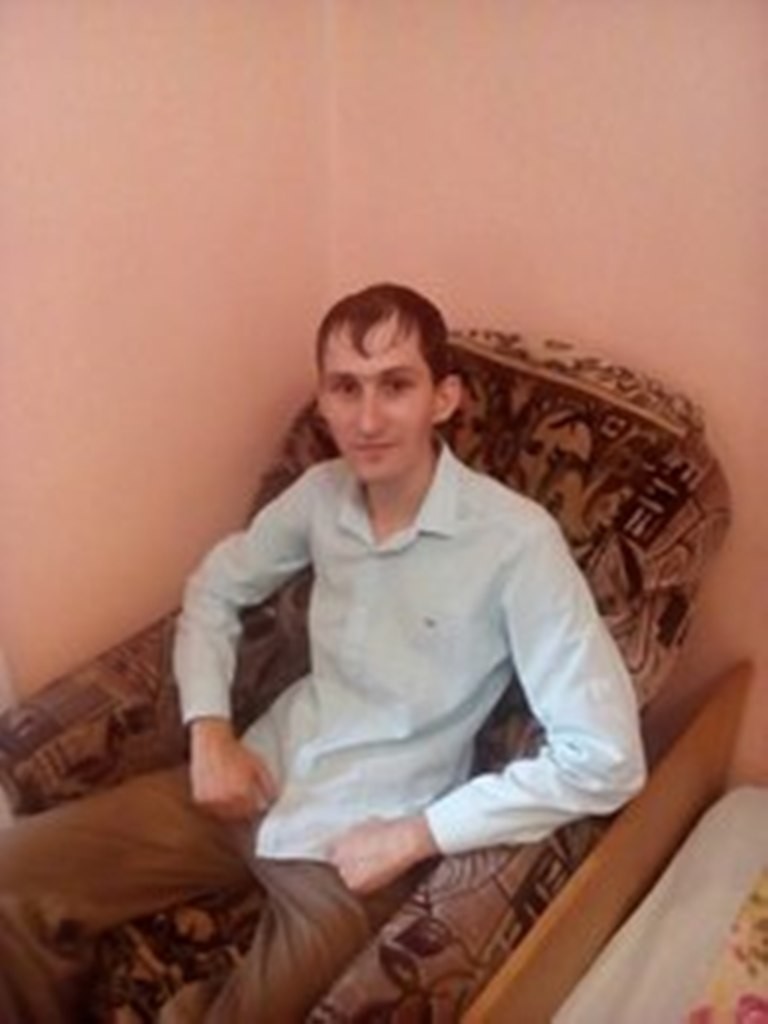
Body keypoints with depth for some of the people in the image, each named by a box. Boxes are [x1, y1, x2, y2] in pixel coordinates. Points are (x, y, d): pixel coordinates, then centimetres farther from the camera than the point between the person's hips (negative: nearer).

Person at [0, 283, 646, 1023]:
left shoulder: (516, 540, -21)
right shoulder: (322, 492, -2)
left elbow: (606, 758, -23)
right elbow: (216, 585, 14)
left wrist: (416, 834, -19)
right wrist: (210, 730, -1)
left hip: (361, 836, -5)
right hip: (258, 781, 5)